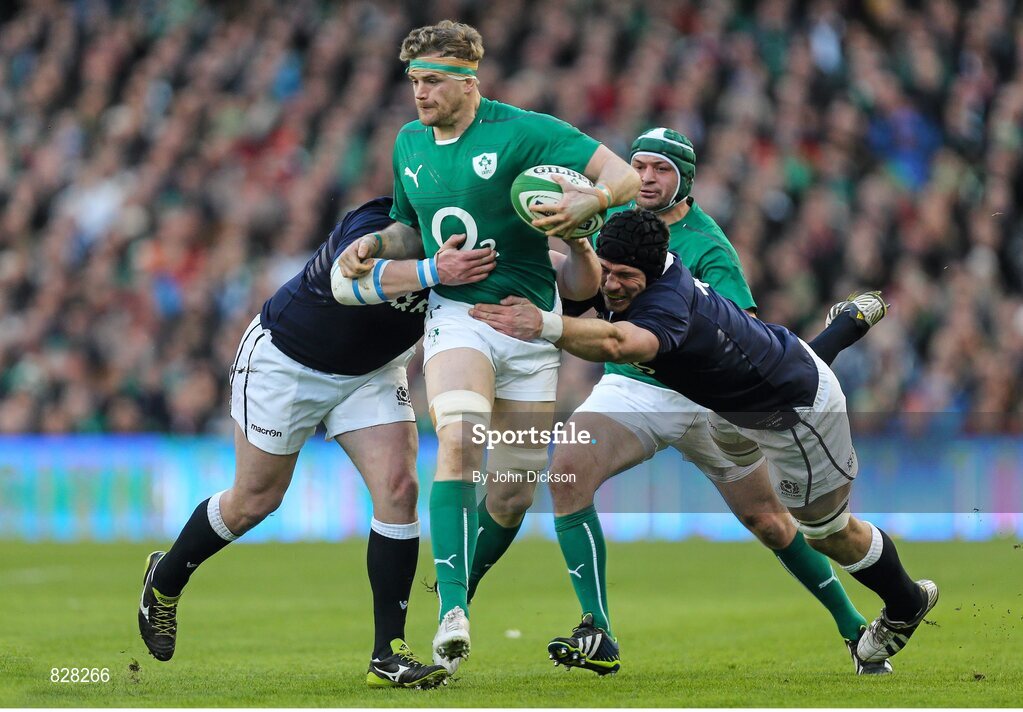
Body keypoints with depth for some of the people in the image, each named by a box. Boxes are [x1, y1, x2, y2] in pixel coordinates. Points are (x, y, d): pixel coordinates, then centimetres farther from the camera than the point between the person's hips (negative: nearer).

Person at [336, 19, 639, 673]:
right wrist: (375, 244, 4)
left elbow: (627, 176, -11)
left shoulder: (521, 131, -9)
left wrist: (591, 200, -32)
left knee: (514, 492, 3)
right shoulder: (409, 144, 8)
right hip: (456, 317, 2)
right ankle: (452, 614, -33)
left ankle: (463, 593, 31)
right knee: (458, 442, -27)